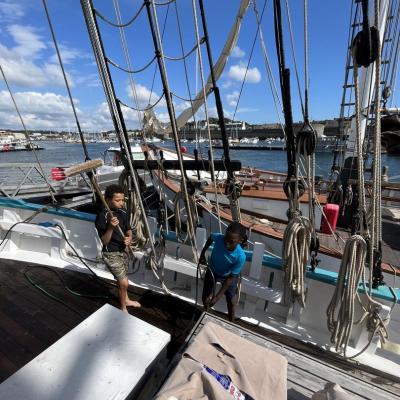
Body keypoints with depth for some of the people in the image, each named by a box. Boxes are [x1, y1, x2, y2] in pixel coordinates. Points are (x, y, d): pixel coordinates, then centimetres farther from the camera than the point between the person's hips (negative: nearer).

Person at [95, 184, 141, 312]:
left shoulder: (123, 212, -4)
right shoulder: (102, 217, -22)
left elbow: (128, 231, 6)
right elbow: (104, 241, -22)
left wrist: (129, 238, -15)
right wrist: (110, 227, -37)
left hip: (122, 250, 6)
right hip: (111, 254, -6)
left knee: (122, 279, 25)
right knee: (124, 283, -3)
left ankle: (126, 300, 48)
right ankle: (123, 308, 22)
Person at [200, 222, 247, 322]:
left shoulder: (240, 256, -39)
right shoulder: (218, 237, -36)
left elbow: (231, 277, -27)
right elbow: (211, 237, -8)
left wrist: (218, 296, -26)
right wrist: (203, 253, -6)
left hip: (228, 276, -2)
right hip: (212, 271, 2)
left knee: (230, 301, 15)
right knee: (205, 298, 15)